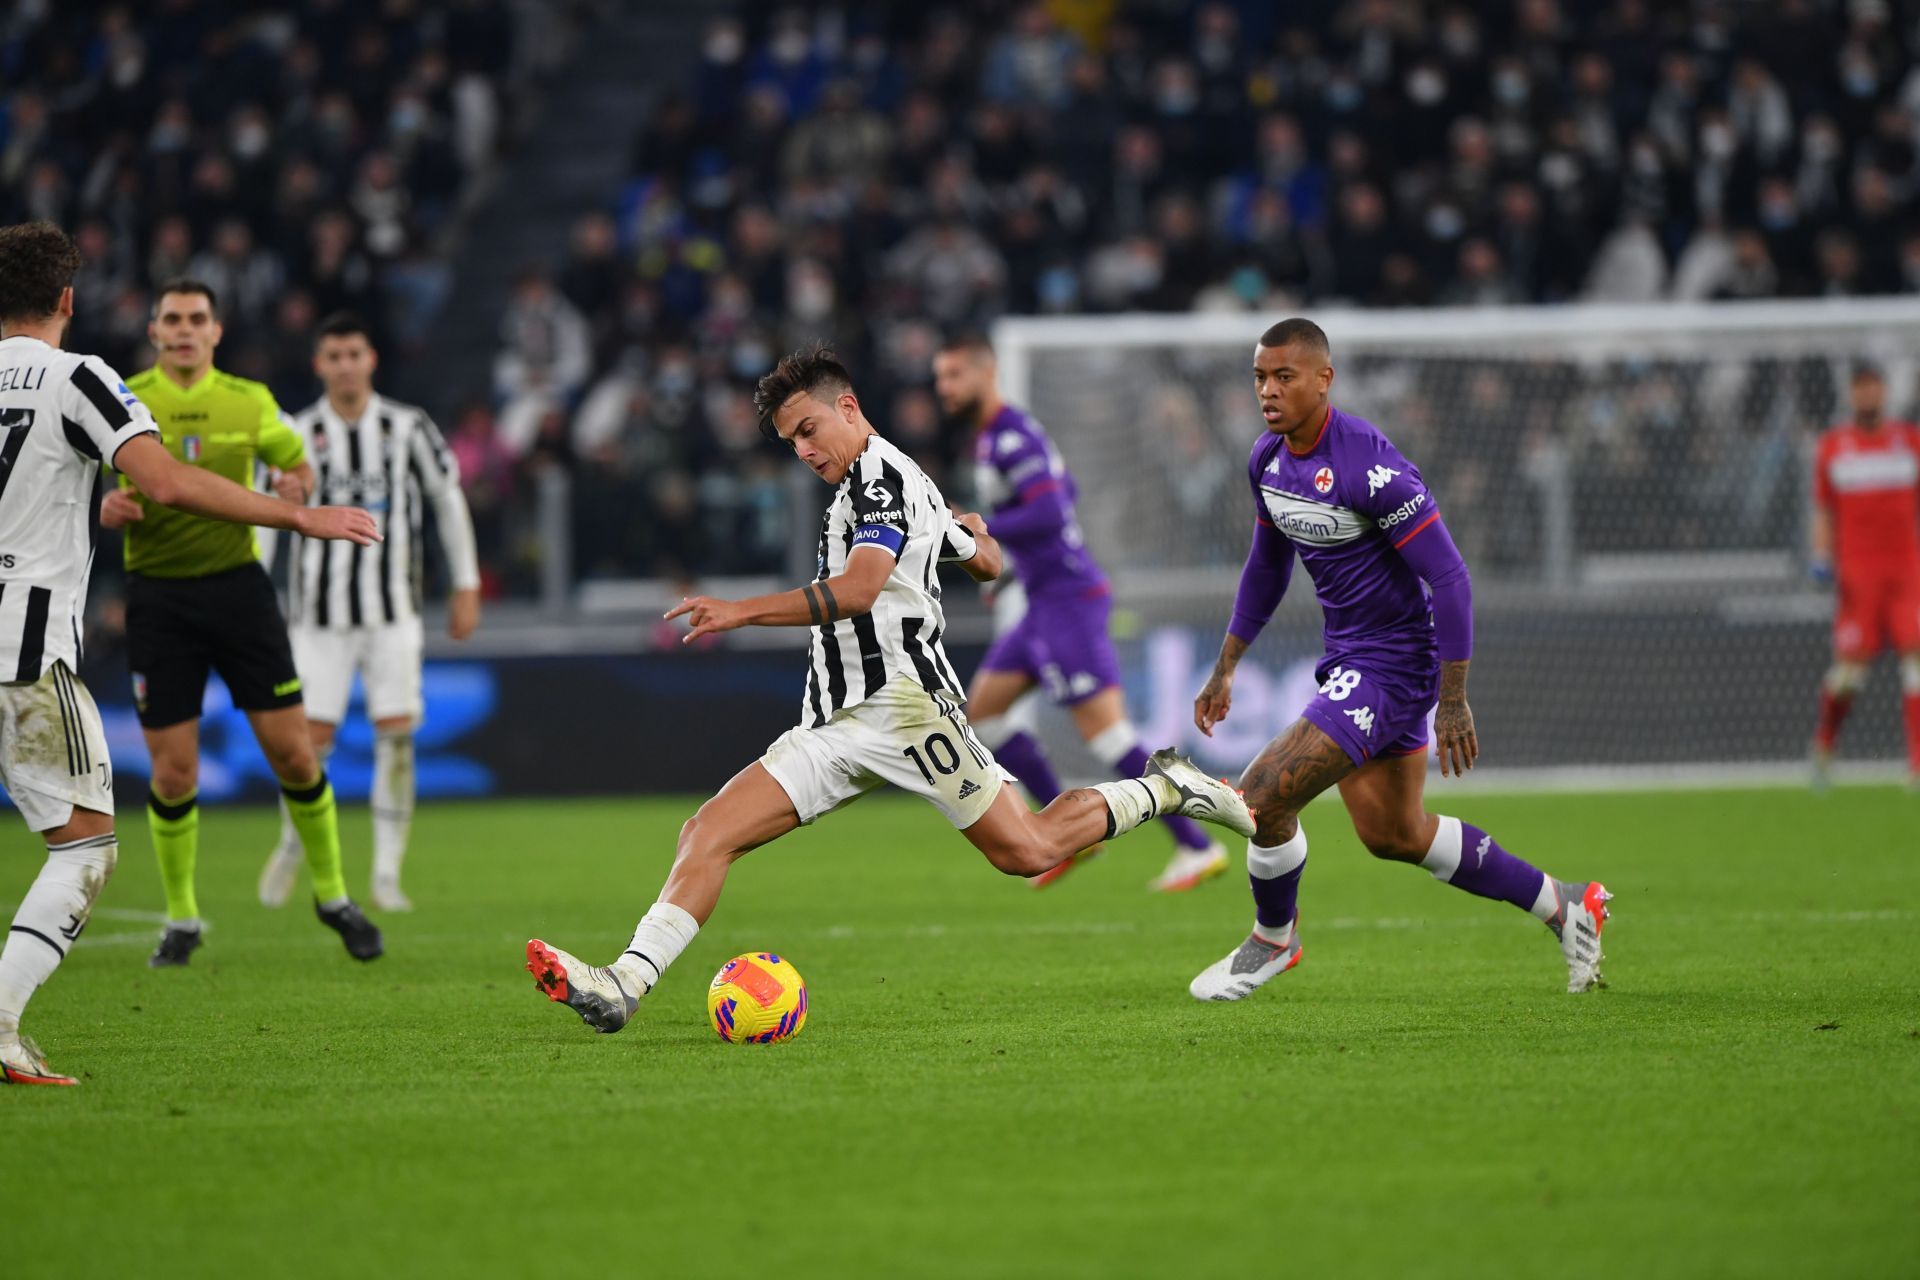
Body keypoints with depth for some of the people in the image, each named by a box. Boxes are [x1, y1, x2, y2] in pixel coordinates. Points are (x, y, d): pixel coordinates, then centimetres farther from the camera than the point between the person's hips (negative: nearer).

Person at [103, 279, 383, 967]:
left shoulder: (249, 402, 4)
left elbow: (298, 465, 17)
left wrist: (296, 487, -6)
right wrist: (105, 509, -17)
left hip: (237, 584, 1)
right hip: (158, 595, -1)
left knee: (292, 752, -2)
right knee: (173, 773, -3)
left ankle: (332, 896, 17)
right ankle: (181, 919, 15)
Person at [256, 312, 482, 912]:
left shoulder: (408, 428, 2)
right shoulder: (297, 435, 0)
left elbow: (449, 500, 11)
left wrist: (466, 586, 11)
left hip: (393, 608, 0)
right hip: (321, 611, 0)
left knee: (396, 736, -8)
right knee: (313, 737, -4)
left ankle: (387, 875, -2)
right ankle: (292, 845, 23)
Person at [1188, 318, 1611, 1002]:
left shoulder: (1369, 468, -25)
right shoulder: (1268, 459, 2)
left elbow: (1448, 577, -23)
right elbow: (1266, 567, 19)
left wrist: (1453, 701, -22)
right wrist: (1225, 669, 18)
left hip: (1397, 657, -9)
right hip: (1348, 656, 9)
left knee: (1264, 793, -15)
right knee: (1393, 834, 17)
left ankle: (1273, 938, 13)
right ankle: (1562, 905, 32)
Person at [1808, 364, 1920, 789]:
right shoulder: (1832, 447, 9)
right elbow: (1823, 511, 13)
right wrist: (1822, 557, -1)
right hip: (1857, 570, -1)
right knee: (1851, 662, -7)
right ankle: (1823, 745, 19)